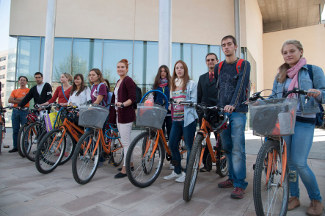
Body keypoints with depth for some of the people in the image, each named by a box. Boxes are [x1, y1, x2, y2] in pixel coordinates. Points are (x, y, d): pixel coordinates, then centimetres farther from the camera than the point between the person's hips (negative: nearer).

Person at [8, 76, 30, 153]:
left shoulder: (28, 90, 5)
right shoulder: (14, 91, 18)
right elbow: (9, 100, 6)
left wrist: (15, 99, 2)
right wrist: (20, 101, -5)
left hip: (24, 111, -5)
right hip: (15, 111, 5)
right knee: (15, 130, 7)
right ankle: (15, 147, 15)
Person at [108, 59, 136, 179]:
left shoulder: (128, 80, -9)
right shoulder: (118, 82, 19)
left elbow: (133, 98, -17)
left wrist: (123, 104, -29)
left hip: (126, 114, -9)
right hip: (118, 114, 9)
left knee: (125, 142, -5)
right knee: (125, 141, 15)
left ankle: (125, 169, 3)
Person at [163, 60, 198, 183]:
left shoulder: (191, 84, 0)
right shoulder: (173, 84, 19)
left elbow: (194, 100, -8)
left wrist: (183, 101, -22)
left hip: (188, 118, -6)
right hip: (176, 119, 6)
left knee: (189, 146, -1)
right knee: (172, 144, 5)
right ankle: (177, 171, 21)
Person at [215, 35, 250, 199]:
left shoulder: (244, 64, 3)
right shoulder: (218, 67, 16)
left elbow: (241, 85, -12)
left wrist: (233, 104, -26)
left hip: (237, 111, -5)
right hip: (222, 111, 5)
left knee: (237, 148, -8)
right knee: (227, 147, 9)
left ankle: (239, 184, 0)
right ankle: (232, 178, 23)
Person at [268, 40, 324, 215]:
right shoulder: (280, 75, 15)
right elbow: (274, 97, 14)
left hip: (304, 121, -4)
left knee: (299, 163, -9)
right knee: (288, 161, 7)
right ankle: (294, 197, 24)